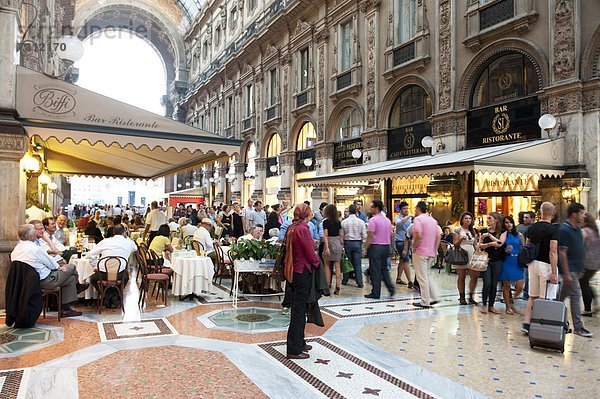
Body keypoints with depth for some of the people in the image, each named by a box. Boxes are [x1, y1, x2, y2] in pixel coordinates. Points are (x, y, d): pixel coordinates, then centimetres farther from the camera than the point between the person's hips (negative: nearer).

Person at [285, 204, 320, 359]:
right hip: (303, 272, -9)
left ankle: (299, 342, 31)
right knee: (299, 310, -2)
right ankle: (294, 350, 5)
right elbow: (310, 253, -19)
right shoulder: (303, 229, -19)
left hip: (293, 272, 9)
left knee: (298, 308, 19)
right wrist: (317, 262, 1)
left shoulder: (291, 228, 8)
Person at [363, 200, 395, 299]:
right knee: (384, 268, 18)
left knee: (375, 271, 0)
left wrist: (365, 248, -11)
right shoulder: (387, 220, 11)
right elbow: (391, 234, 13)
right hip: (386, 246, 7)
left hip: (375, 246, -7)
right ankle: (391, 288, 7)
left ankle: (375, 293, 5)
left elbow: (370, 236, -16)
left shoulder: (373, 220, -13)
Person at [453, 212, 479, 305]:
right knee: (461, 277, 0)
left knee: (475, 276, -6)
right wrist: (461, 239, -21)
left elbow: (475, 244, 20)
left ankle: (471, 296, 7)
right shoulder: (458, 230, 1)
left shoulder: (473, 231, 17)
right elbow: (455, 244, -3)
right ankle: (462, 297, 9)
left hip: (471, 255, 4)